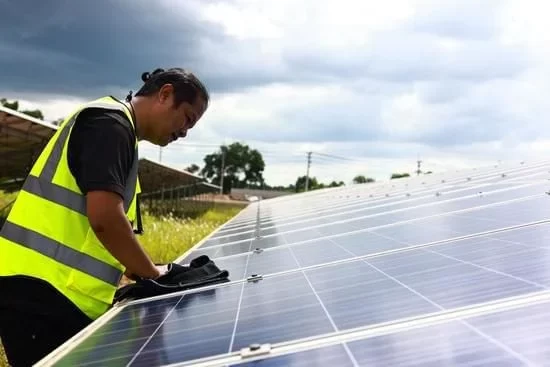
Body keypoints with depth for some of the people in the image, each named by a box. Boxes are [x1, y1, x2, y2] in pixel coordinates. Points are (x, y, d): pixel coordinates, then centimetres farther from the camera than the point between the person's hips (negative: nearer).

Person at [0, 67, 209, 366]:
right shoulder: (110, 122, -10)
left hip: (61, 292, 10)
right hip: (44, 291, -10)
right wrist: (152, 274, -8)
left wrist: (143, 275, 12)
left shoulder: (115, 127, 21)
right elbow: (104, 218, -22)